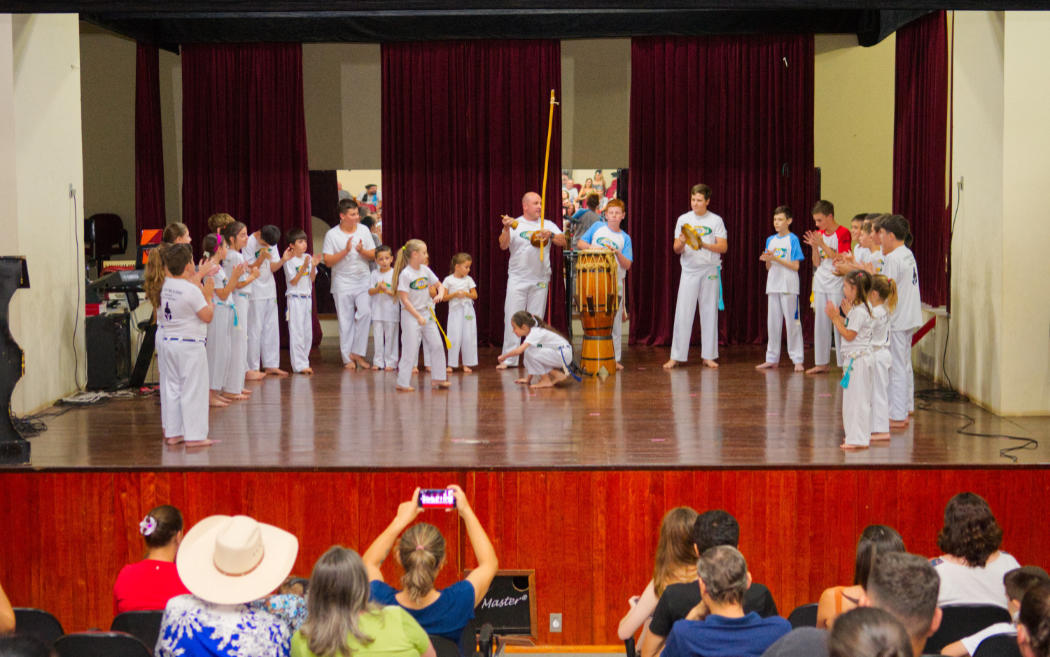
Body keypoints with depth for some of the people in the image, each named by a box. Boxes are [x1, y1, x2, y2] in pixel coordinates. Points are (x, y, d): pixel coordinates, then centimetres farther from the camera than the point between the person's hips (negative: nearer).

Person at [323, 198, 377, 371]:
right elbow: (328, 261, -7)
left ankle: (358, 352, -5)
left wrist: (362, 251, -13)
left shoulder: (364, 230, 5)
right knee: (346, 320, 1)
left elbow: (373, 255, 7)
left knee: (365, 313, -16)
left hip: (363, 280, 2)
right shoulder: (332, 235, -4)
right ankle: (348, 358, 8)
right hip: (342, 282, -2)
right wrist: (345, 251, -18)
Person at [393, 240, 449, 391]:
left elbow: (440, 285, 15)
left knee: (437, 345, 7)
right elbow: (405, 300, -17)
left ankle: (437, 378, 16)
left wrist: (440, 294, -9)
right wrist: (418, 317, -19)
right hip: (410, 315, -7)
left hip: (427, 313, 7)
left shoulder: (425, 270, 4)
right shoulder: (405, 274, -15)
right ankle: (403, 383, 2)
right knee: (411, 349, -5)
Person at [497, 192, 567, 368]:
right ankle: (508, 359, -2)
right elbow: (503, 245, -9)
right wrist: (506, 229, -26)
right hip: (517, 279, -2)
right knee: (512, 318, -5)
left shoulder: (548, 225, 10)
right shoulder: (515, 225, 3)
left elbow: (563, 242, 0)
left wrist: (551, 235, -18)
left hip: (540, 280, 2)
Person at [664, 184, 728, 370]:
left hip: (710, 270, 0)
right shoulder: (683, 219, 7)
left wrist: (704, 245, -19)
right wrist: (681, 244, -18)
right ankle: (676, 356, -2)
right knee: (683, 313, -5)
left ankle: (708, 355, 10)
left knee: (709, 313, 3)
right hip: (689, 271, 0)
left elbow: (723, 247, -3)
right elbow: (677, 249, 5)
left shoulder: (716, 220, 3)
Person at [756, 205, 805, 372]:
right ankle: (772, 358, 15)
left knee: (792, 322, -3)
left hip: (789, 286, -6)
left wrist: (776, 259, -17)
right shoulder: (770, 240, 11)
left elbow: (795, 266, -10)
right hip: (773, 285, 6)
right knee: (772, 322, 9)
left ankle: (797, 360, 1)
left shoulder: (793, 240, -5)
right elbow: (768, 267, 13)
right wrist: (767, 260, -8)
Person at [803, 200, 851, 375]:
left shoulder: (843, 233, -9)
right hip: (820, 283, 7)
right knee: (820, 323, 8)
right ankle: (822, 362, 14)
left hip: (836, 284, -7)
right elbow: (817, 263, 11)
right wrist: (814, 247, -5)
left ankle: (845, 363, -1)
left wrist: (822, 244, -19)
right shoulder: (818, 234, 10)